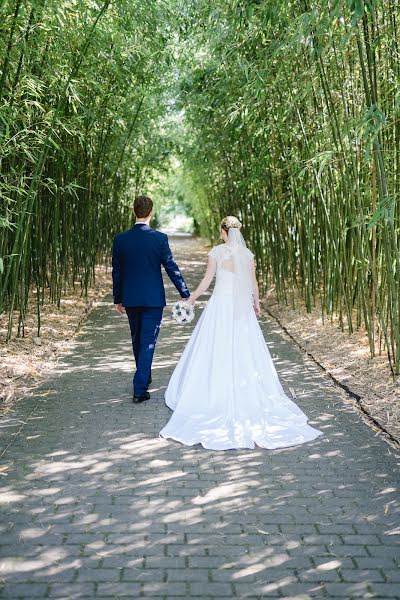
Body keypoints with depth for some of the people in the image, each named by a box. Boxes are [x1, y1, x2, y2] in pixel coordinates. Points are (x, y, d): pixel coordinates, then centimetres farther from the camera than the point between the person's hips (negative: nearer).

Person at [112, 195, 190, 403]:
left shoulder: (120, 240, -3)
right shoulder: (159, 238, -11)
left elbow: (116, 272, 3)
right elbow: (172, 268, -9)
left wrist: (118, 299, 14)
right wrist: (185, 294, -2)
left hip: (130, 299, 3)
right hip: (153, 299, -3)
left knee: (137, 340, 20)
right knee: (148, 343, 0)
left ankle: (144, 378, 39)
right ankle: (139, 389, -4)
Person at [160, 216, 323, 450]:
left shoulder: (217, 252, -7)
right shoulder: (248, 253, 4)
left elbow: (207, 281, -5)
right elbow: (254, 282, 10)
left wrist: (192, 297, 9)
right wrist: (257, 303, 25)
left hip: (221, 304, -3)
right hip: (243, 307, 4)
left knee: (218, 353, 3)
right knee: (245, 352, 8)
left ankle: (218, 396, 7)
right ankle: (249, 397, 11)